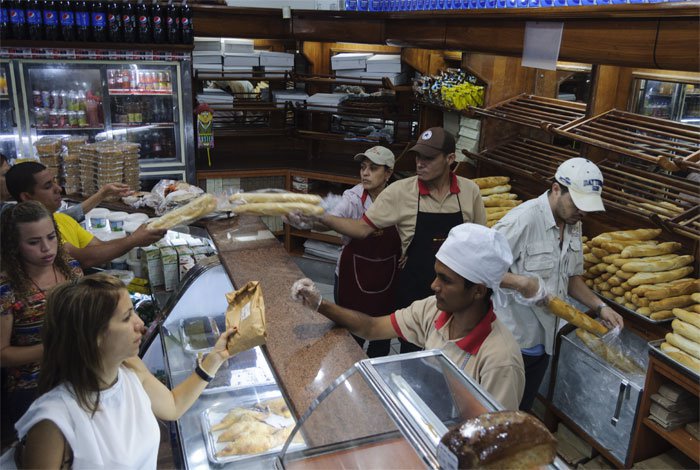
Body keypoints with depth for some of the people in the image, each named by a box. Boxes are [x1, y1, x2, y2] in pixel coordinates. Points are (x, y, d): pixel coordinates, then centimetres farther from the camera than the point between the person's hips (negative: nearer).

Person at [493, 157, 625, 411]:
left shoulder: (573, 225, 4)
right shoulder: (524, 219, -22)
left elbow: (571, 277, 13)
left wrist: (600, 307, 1)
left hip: (542, 340, 7)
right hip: (512, 340, -7)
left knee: (522, 410, 22)